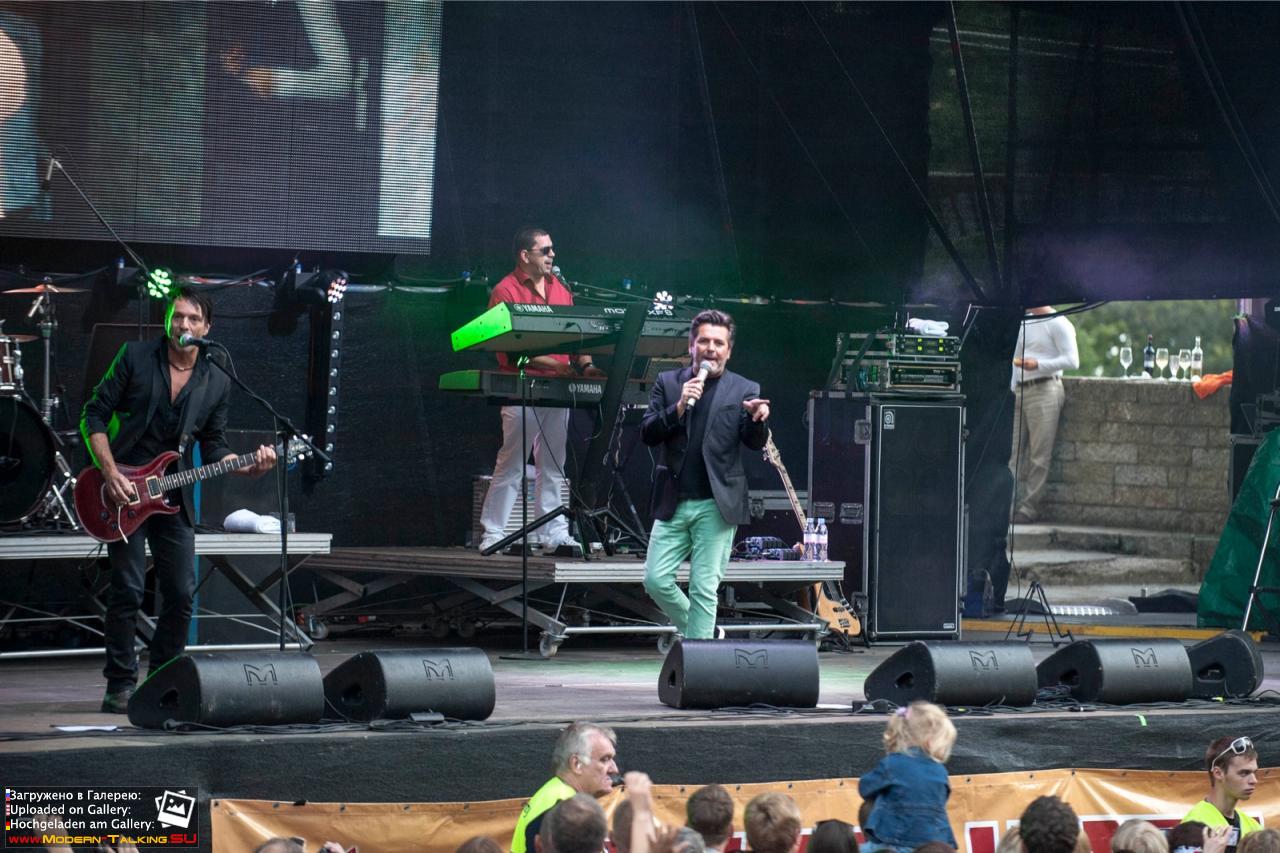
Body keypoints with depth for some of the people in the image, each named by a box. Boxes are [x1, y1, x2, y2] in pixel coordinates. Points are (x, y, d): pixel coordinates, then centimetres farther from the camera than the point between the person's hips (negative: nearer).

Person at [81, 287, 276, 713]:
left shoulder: (217, 383, 7)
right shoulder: (135, 357, -3)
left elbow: (212, 447, 11)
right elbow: (95, 414, -3)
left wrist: (248, 468, -9)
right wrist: (109, 472, -14)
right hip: (124, 492, -4)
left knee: (182, 593, 1)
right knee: (128, 589, -9)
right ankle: (120, 686, 0)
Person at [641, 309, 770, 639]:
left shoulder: (744, 390, 5)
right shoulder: (668, 383, 9)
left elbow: (756, 443, -4)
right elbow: (647, 434, 1)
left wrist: (757, 420, -27)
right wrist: (679, 407, -15)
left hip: (717, 505, -2)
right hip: (674, 502, 2)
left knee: (704, 588, -4)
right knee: (656, 580, -1)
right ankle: (699, 633, 22)